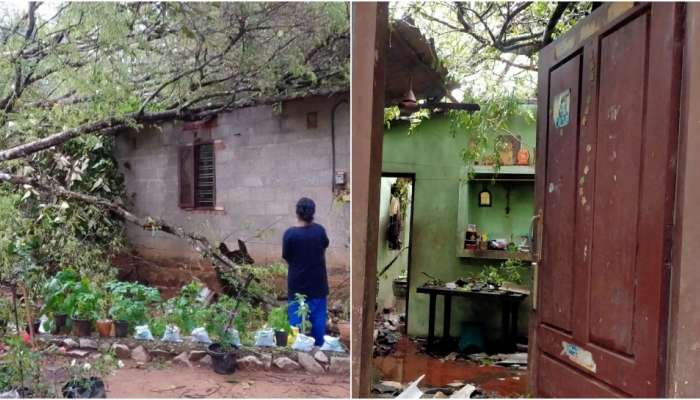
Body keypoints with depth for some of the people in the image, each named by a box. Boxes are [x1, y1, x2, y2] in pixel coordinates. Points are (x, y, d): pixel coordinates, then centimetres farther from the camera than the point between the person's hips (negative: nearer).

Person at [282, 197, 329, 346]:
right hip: (318, 283, 2)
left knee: (296, 320, 9)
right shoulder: (319, 230, -8)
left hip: (297, 284, -2)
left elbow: (287, 258, -6)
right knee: (318, 319, 12)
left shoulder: (290, 233, -16)